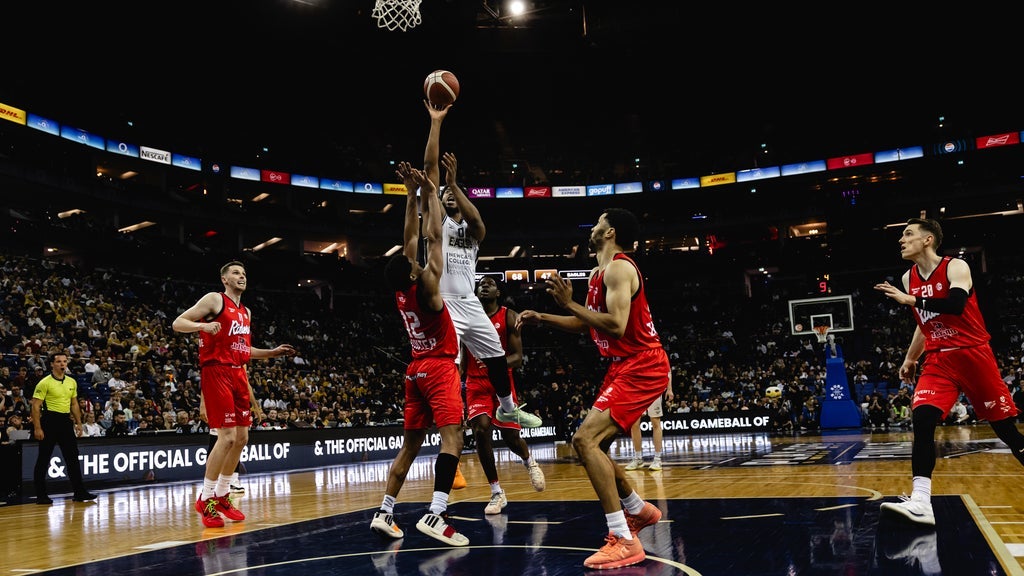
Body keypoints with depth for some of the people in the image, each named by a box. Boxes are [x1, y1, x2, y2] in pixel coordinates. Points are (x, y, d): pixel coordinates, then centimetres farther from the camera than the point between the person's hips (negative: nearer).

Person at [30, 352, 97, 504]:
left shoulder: (72, 382, 10)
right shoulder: (45, 383, -8)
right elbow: (35, 406, -11)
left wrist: (79, 423, 13)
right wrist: (37, 428, -17)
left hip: (66, 421, 6)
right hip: (50, 421, -6)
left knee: (73, 458, 6)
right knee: (43, 460, 2)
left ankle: (80, 493, 10)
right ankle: (41, 495, 10)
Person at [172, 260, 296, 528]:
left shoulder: (246, 312, 19)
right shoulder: (214, 299, -3)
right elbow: (177, 323, -9)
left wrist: (274, 352, 21)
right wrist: (203, 325, -27)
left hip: (238, 374, 8)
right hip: (217, 372, -8)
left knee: (242, 437, 8)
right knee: (227, 436, -14)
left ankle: (222, 495, 21)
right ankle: (205, 499, -1)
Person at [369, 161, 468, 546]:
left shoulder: (401, 291, 3)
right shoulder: (426, 286, -15)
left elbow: (410, 239, 10)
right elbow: (432, 236, -12)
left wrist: (412, 196, 12)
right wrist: (428, 193, -6)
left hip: (417, 370, 8)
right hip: (439, 369, -8)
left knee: (410, 444, 11)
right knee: (452, 436, -16)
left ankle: (384, 513, 8)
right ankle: (435, 515, -30)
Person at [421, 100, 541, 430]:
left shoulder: (473, 228, 15)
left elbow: (476, 219, -13)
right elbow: (430, 166, -3)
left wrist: (455, 184, -26)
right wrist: (436, 123, -9)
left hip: (471, 304, 5)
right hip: (444, 304, -5)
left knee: (497, 358, 16)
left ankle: (508, 409, 36)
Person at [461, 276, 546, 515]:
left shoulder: (509, 316, -3)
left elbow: (518, 358, -8)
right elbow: (463, 357, 13)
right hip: (476, 383, 1)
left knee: (511, 436, -2)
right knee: (480, 430, -18)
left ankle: (529, 462, 37)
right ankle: (497, 493, -5)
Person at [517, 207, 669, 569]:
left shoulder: (618, 269, -15)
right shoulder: (598, 275, 16)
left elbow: (616, 325, -27)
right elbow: (585, 324, 26)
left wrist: (569, 303, -20)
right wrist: (542, 319, 16)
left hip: (641, 367, -10)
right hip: (624, 367, 10)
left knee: (585, 440, -20)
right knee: (592, 444, 14)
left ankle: (624, 540, -19)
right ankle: (640, 510, 32)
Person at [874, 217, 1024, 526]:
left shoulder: (956, 267, -9)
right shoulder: (909, 278, 10)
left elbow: (956, 305, -29)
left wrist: (909, 300, -28)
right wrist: (910, 358, 22)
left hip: (973, 355, -4)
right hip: (938, 361, 4)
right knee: (921, 420, -17)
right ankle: (920, 502, -23)